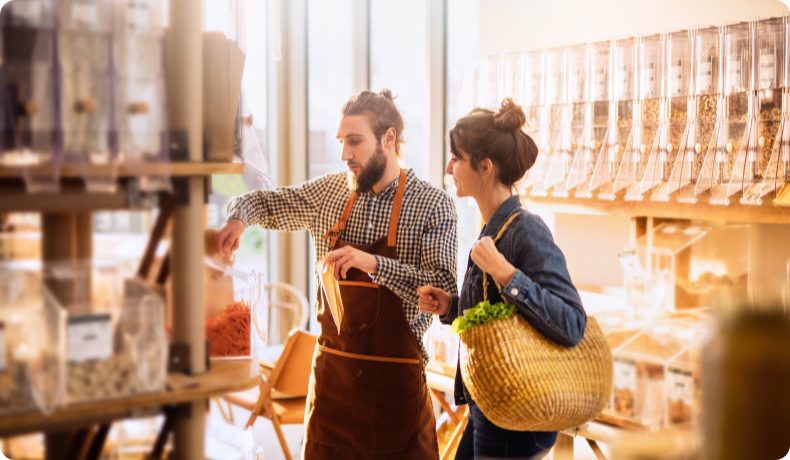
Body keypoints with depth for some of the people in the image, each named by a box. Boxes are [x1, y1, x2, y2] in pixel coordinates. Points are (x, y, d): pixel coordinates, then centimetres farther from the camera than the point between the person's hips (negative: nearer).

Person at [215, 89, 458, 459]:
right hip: (331, 370, 4)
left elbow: (444, 289, -15)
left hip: (396, 377, -3)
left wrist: (373, 263, -27)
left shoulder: (433, 205, -6)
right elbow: (264, 202, 21)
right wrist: (238, 219, -2)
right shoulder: (328, 192, 7)